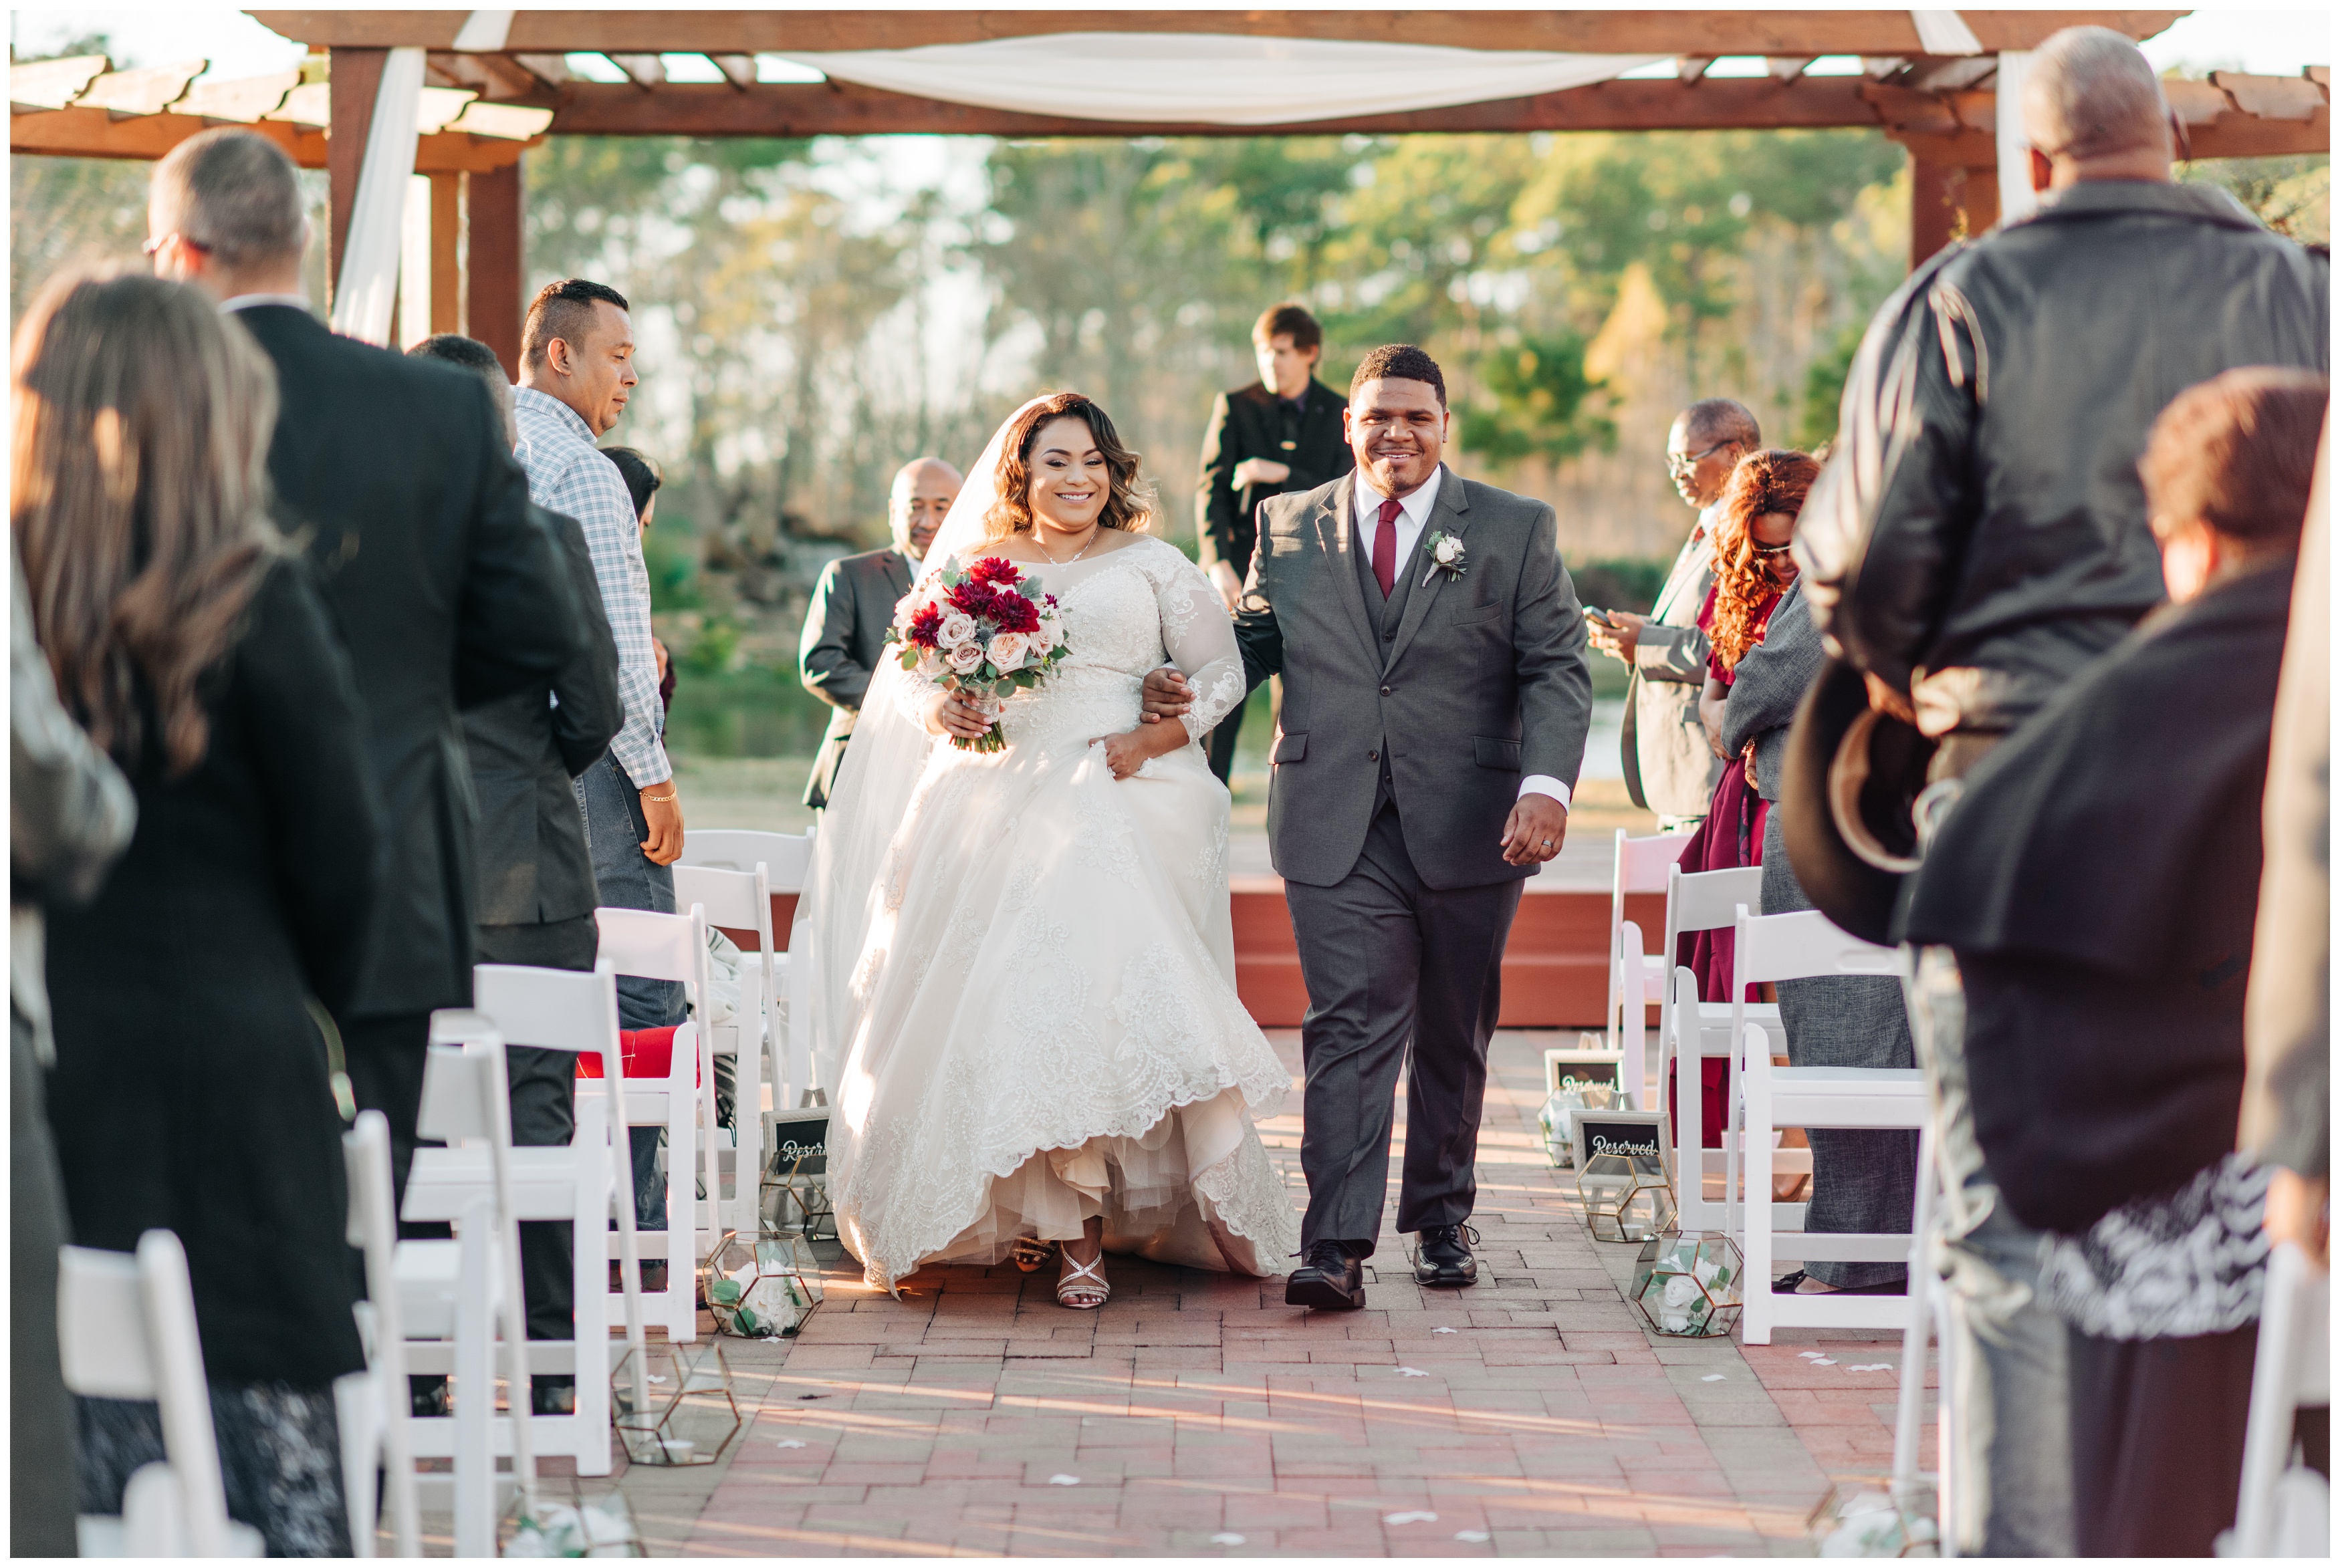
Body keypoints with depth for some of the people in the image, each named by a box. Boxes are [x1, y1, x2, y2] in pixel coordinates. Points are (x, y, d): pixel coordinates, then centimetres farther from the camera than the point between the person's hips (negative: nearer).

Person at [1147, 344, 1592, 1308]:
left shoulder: (1516, 530, 4)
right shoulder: (1290, 527, 10)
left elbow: (1557, 670, -1)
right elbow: (1253, 641, 16)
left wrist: (1547, 784, -15)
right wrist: (1182, 684, -6)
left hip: (1469, 827, 0)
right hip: (1338, 829, 0)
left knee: (1454, 1038, 12)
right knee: (1348, 1030, -9)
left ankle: (1441, 1218, 28)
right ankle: (1337, 1247, -13)